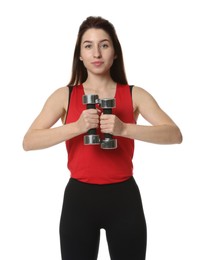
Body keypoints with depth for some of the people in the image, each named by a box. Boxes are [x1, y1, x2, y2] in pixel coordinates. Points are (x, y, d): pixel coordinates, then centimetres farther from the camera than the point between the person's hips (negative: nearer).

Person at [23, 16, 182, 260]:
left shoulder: (134, 94, 1)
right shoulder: (65, 95, 1)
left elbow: (175, 135, -12)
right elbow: (29, 141, -10)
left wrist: (124, 129, -26)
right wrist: (77, 127, -24)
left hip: (124, 198, 0)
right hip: (79, 198, 0)